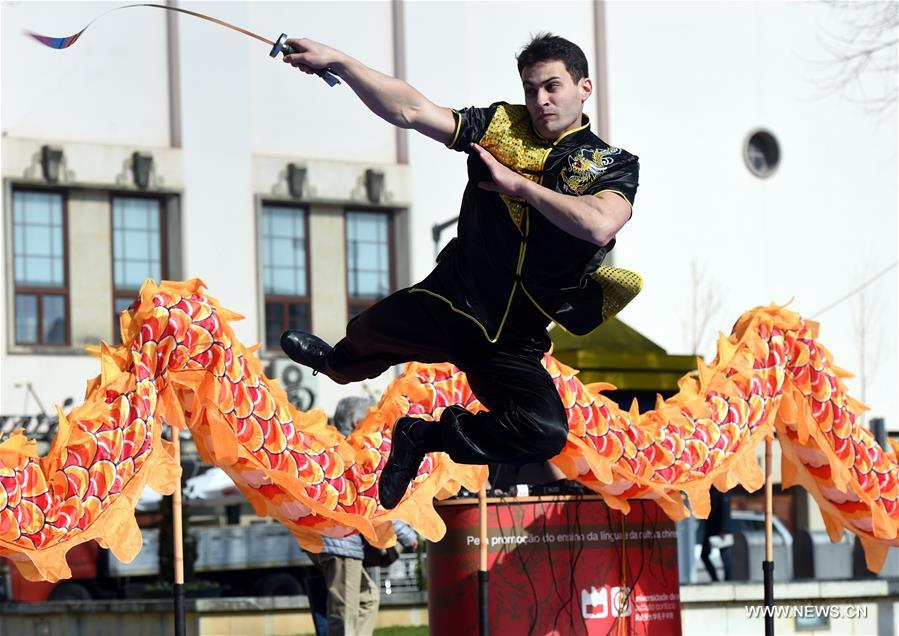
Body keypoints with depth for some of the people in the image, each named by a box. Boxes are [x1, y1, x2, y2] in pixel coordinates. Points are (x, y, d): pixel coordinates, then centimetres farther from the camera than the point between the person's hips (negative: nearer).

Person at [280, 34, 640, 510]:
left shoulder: (613, 166, -2)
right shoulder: (502, 127, 2)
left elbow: (599, 225, -24)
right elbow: (409, 111, -8)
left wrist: (516, 183, -18)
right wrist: (336, 61, -19)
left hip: (512, 344, -1)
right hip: (448, 304, 2)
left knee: (547, 434, -23)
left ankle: (424, 436, 3)